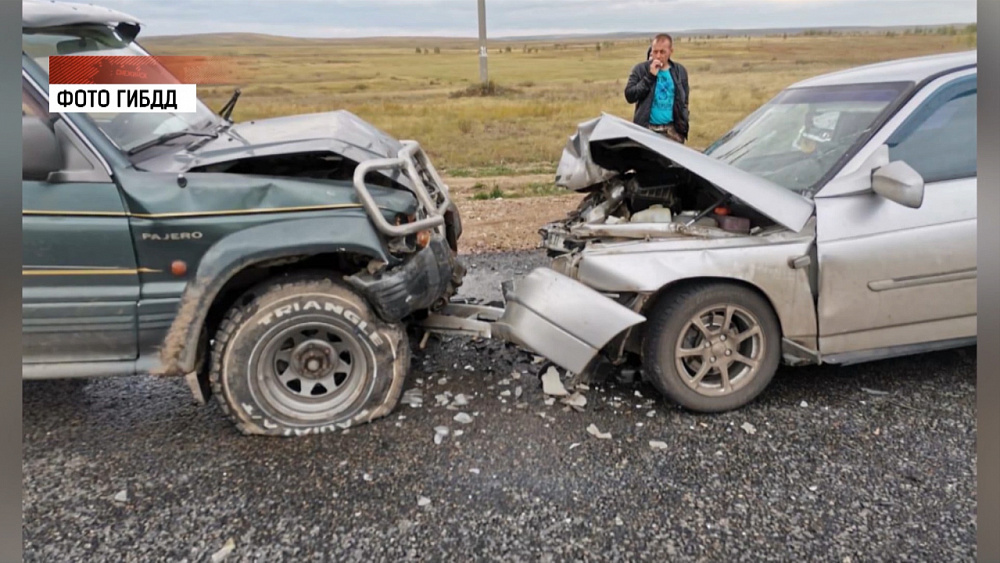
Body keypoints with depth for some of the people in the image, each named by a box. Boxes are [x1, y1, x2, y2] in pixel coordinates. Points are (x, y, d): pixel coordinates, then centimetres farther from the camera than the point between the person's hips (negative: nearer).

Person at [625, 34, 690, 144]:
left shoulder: (680, 71, 10)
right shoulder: (640, 69, 1)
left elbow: (684, 101, 17)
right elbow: (629, 96, -9)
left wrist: (684, 125, 9)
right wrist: (650, 76, -14)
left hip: (672, 131, 3)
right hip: (646, 130, -3)